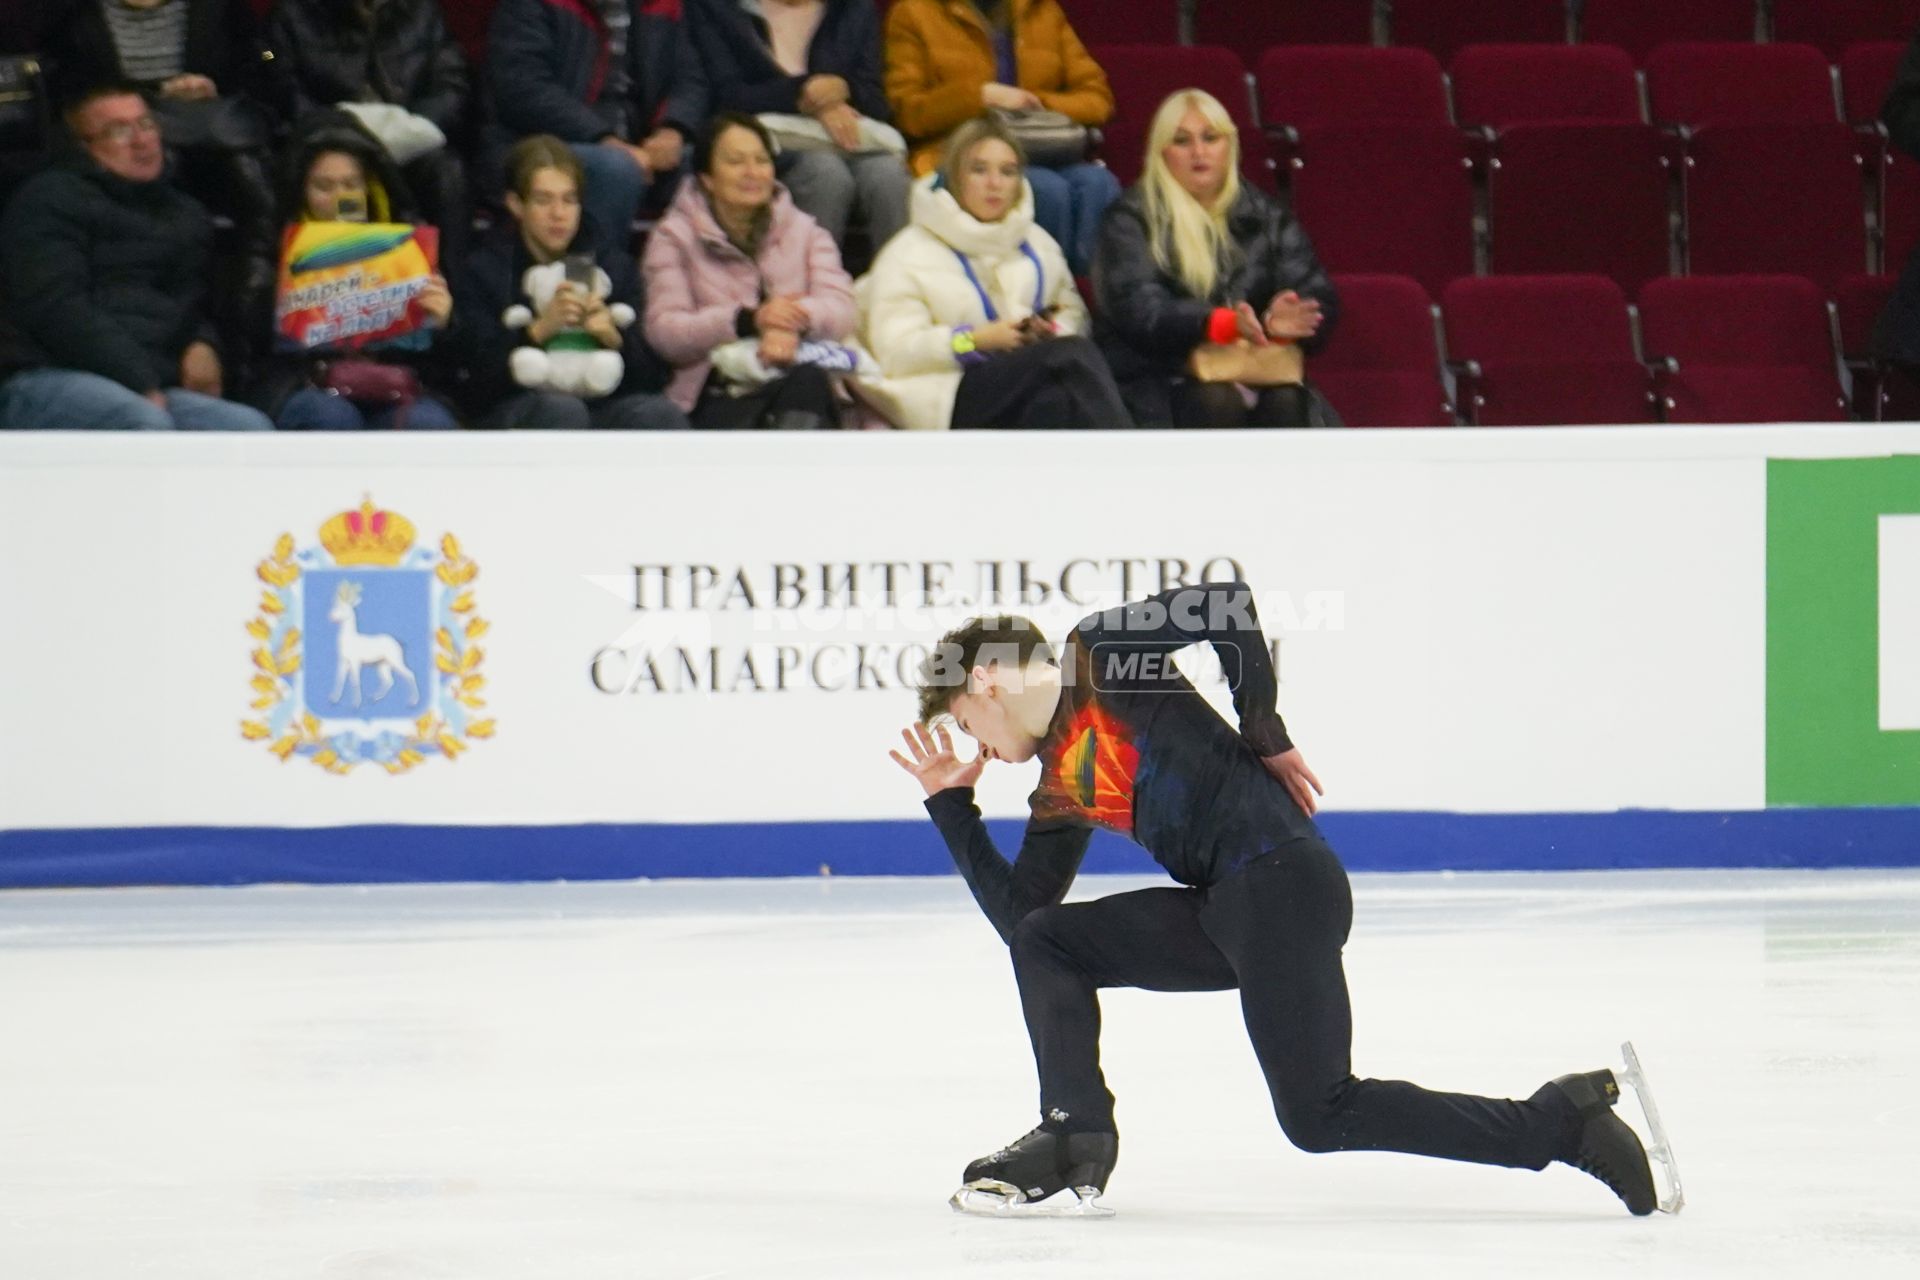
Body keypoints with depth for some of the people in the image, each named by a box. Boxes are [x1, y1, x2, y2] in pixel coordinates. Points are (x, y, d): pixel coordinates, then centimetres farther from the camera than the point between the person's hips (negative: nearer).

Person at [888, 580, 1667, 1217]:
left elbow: (1228, 605, -12)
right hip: (1220, 914, 9)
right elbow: (1016, 914, 20)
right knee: (1043, 942, 10)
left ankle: (1566, 1121, -7)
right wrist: (951, 805, 24)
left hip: (1281, 881, -9)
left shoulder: (1099, 655, -1)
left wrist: (1264, 733, -5)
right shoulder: (1061, 786, 21)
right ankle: (1074, 1140, 4)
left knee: (1319, 1117, -10)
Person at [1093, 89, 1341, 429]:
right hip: (1160, 382, -3)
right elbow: (1136, 308, -11)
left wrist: (1281, 323, -20)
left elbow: (1319, 298, 6)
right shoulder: (1132, 219, 5)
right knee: (1217, 402, -34)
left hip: (1255, 373, 3)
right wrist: (1226, 324, -28)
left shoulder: (1266, 218, 17)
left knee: (1285, 402, -29)